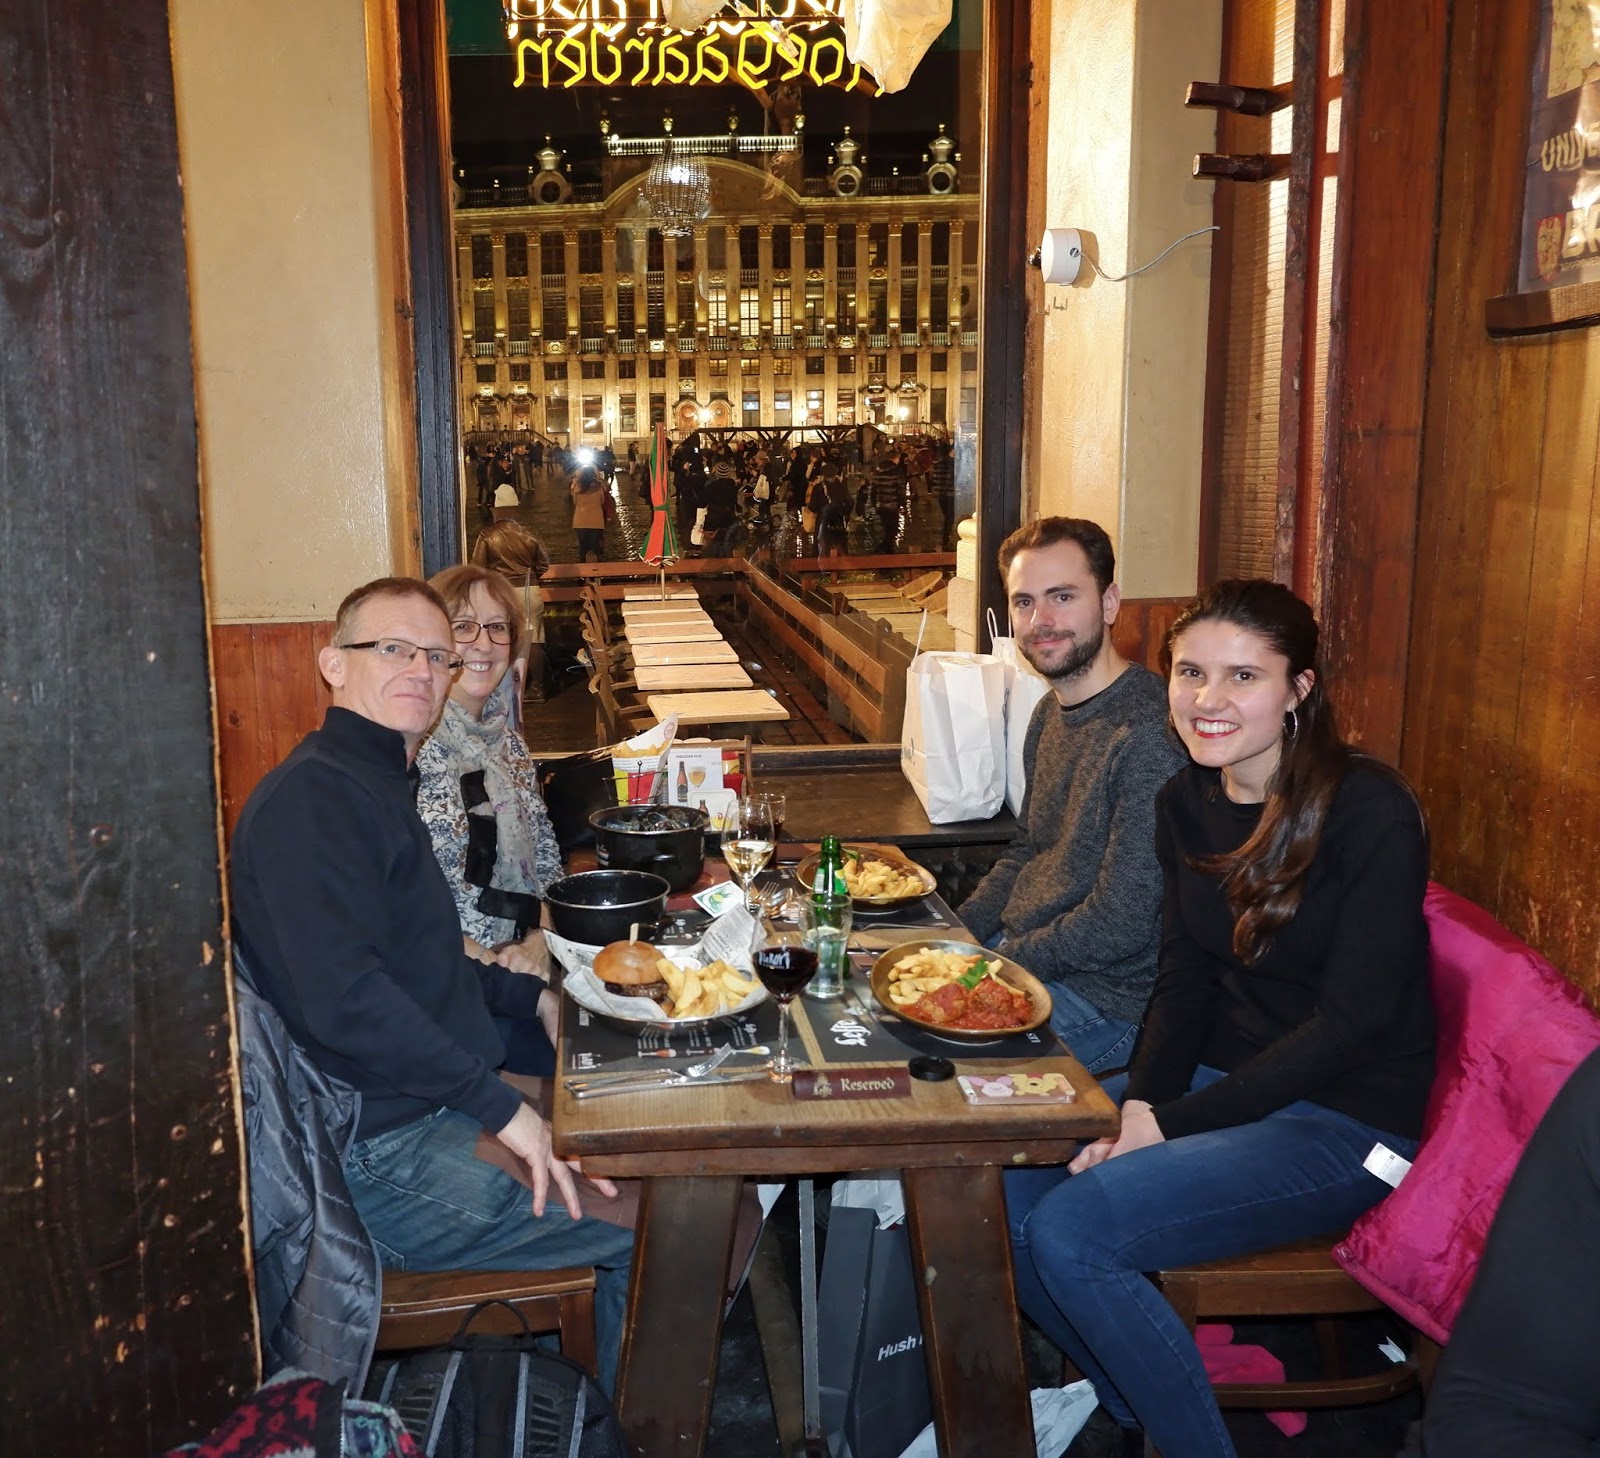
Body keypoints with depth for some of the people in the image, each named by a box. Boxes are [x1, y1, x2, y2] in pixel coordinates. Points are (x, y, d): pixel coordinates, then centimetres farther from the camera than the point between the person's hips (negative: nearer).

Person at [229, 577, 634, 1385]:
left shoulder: (379, 786, 16)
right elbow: (345, 1000, -29)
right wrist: (500, 1106, -25)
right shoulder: (312, 794, -18)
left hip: (431, 1110, 10)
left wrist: (535, 997, 17)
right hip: (379, 1158, -10)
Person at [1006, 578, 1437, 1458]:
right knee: (1001, 1184, -9)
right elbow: (1184, 981, 5)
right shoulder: (1186, 802, 2)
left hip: (1346, 1120, -7)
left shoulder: (1371, 813, -19)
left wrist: (1168, 1124, -20)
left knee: (1071, 1229, -22)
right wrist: (1137, 1103, -13)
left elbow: (1351, 1021, -20)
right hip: (1222, 1079, 7)